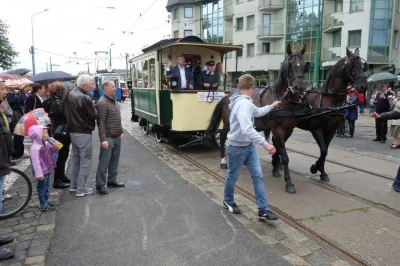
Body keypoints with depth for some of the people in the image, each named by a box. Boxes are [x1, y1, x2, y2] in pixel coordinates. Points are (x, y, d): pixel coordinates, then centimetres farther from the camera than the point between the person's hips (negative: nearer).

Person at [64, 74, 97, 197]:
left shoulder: (69, 94, 6)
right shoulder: (84, 98, -21)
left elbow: (67, 112, 13)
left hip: (72, 131, 9)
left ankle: (74, 185, 28)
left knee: (75, 159, 19)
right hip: (83, 133, -9)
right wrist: (93, 106, 1)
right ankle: (81, 189, 6)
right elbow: (94, 115, -16)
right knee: (85, 161, 1)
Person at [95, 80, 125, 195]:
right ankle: (100, 184, 8)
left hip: (117, 137, 9)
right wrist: (103, 139, -22)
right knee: (104, 162, -2)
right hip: (108, 138, -9)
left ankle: (112, 180, 27)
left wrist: (121, 132, 19)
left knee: (114, 160, 15)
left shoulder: (114, 101, 14)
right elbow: (101, 123, -19)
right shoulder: (102, 103, -15)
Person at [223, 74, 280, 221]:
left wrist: (272, 106, 36)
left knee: (258, 176, 4)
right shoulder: (243, 104, -27)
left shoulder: (246, 102, 5)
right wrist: (265, 144, -40)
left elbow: (257, 112, 28)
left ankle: (263, 210, 9)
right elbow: (247, 129, -39)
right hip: (237, 148, -9)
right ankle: (228, 202, 35)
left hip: (249, 146, 9)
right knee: (233, 176, 12)